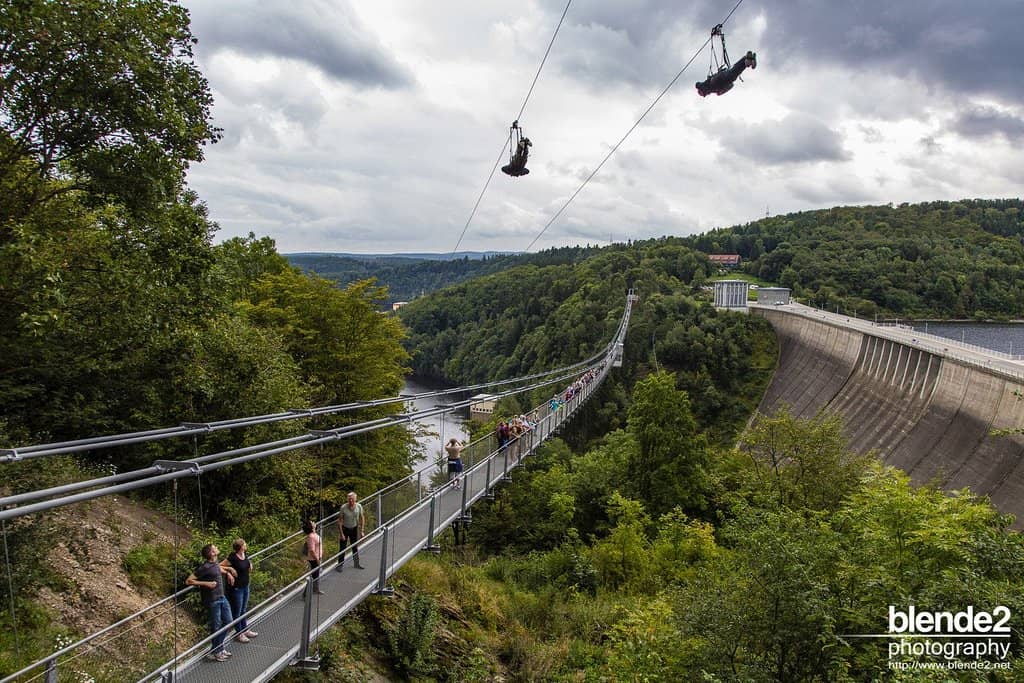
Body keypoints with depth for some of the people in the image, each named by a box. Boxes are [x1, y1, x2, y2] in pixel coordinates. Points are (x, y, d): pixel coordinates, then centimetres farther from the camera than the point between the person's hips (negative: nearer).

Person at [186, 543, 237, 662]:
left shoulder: (215, 563, 5)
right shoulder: (204, 567, -20)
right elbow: (188, 581, -19)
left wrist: (228, 570, 14)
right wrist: (206, 583, -24)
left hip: (222, 597, 9)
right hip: (212, 600, -8)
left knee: (227, 621, 15)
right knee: (216, 626, 2)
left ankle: (219, 648, 29)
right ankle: (213, 653, 18)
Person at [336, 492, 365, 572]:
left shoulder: (359, 506, -17)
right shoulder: (343, 508, -25)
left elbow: (362, 518, -2)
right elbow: (340, 521, -16)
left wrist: (362, 530, -3)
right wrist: (341, 534, -17)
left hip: (354, 529, 3)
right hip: (345, 529, -3)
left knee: (355, 547, 14)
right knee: (343, 548, 1)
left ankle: (356, 564, 30)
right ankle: (340, 565, 16)